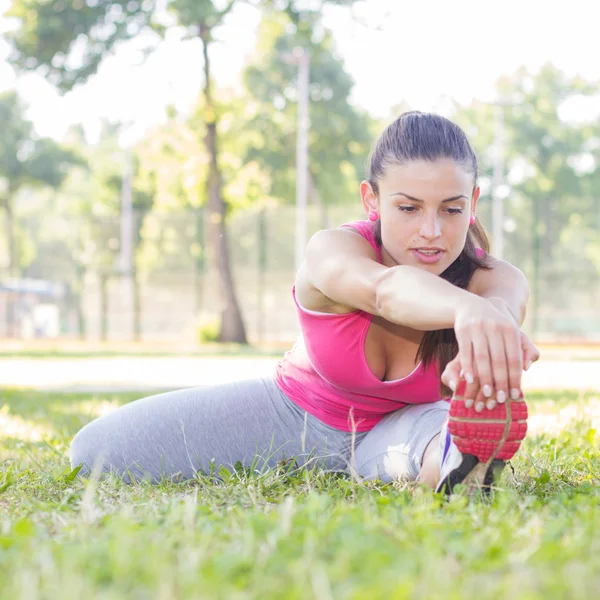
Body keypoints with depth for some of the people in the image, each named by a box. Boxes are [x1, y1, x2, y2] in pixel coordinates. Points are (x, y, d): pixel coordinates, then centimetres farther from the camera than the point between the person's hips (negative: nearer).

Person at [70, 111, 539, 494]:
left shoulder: (492, 282, -26)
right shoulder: (333, 251, -31)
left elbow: (500, 304, -53)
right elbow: (386, 288, -57)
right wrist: (465, 307, -82)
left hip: (392, 429, -2)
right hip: (295, 412, 3)